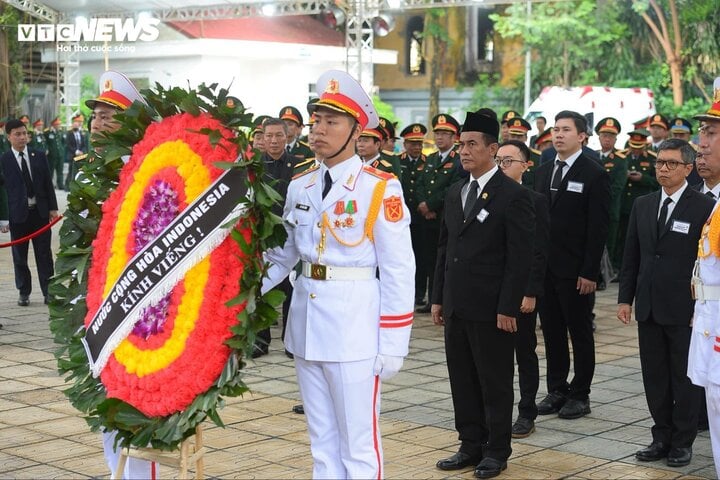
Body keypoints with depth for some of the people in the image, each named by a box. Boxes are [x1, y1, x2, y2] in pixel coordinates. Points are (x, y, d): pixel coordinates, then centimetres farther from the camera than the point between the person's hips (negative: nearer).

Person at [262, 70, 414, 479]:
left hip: (354, 327, -6)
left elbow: (398, 271, -9)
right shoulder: (299, 187, 9)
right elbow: (283, 254, 10)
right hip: (306, 324, 6)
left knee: (359, 444, 3)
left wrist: (393, 344, -11)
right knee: (322, 443, 16)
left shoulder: (380, 188, -9)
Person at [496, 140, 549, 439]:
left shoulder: (535, 201, -5)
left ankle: (526, 414, 15)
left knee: (524, 350, 6)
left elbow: (539, 251, -9)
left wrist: (531, 292, -14)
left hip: (521, 291, -4)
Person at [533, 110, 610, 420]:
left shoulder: (594, 175, -7)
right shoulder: (542, 172, 12)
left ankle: (580, 395, 13)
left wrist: (590, 272, -15)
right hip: (544, 266, 6)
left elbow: (598, 229, -10)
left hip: (575, 271, -6)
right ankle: (557, 390, 21)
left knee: (580, 333, 4)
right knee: (552, 332, 11)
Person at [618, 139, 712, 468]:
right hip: (648, 307, 5)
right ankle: (662, 437, 22)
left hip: (685, 310, -5)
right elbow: (631, 256, 12)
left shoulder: (704, 207, -7)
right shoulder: (642, 205, 9)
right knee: (654, 377, 11)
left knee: (685, 377, 6)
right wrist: (625, 298, 7)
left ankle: (683, 441, 17)